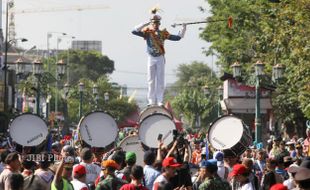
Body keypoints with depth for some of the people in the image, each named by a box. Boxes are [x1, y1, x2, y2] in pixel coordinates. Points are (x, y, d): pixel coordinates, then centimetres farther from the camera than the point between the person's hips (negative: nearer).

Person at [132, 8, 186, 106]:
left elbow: (177, 37, 2)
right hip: (151, 58, -1)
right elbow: (134, 31, -16)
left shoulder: (163, 33, 0)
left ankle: (160, 101, 2)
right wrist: (145, 24, -19)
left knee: (160, 80, 0)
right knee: (151, 80, 4)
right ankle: (151, 100, 8)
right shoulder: (147, 32, -4)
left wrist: (183, 29, -10)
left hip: (160, 58, 1)